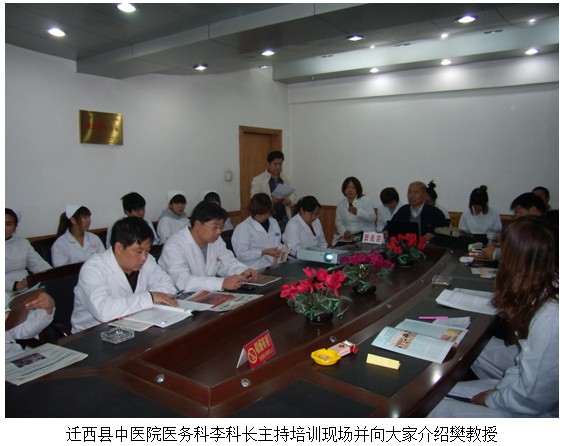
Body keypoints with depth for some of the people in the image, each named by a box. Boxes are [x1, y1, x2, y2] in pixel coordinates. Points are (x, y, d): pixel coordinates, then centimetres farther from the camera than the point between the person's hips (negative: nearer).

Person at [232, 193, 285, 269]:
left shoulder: (274, 222, 19)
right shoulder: (243, 228, -4)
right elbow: (241, 254, -10)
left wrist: (280, 250, 6)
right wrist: (264, 252, -16)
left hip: (276, 266, 6)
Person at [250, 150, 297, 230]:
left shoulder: (286, 179, 15)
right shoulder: (258, 180, -2)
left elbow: (293, 195, 17)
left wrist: (289, 200, -6)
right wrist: (271, 201, -23)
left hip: (285, 219, 5)